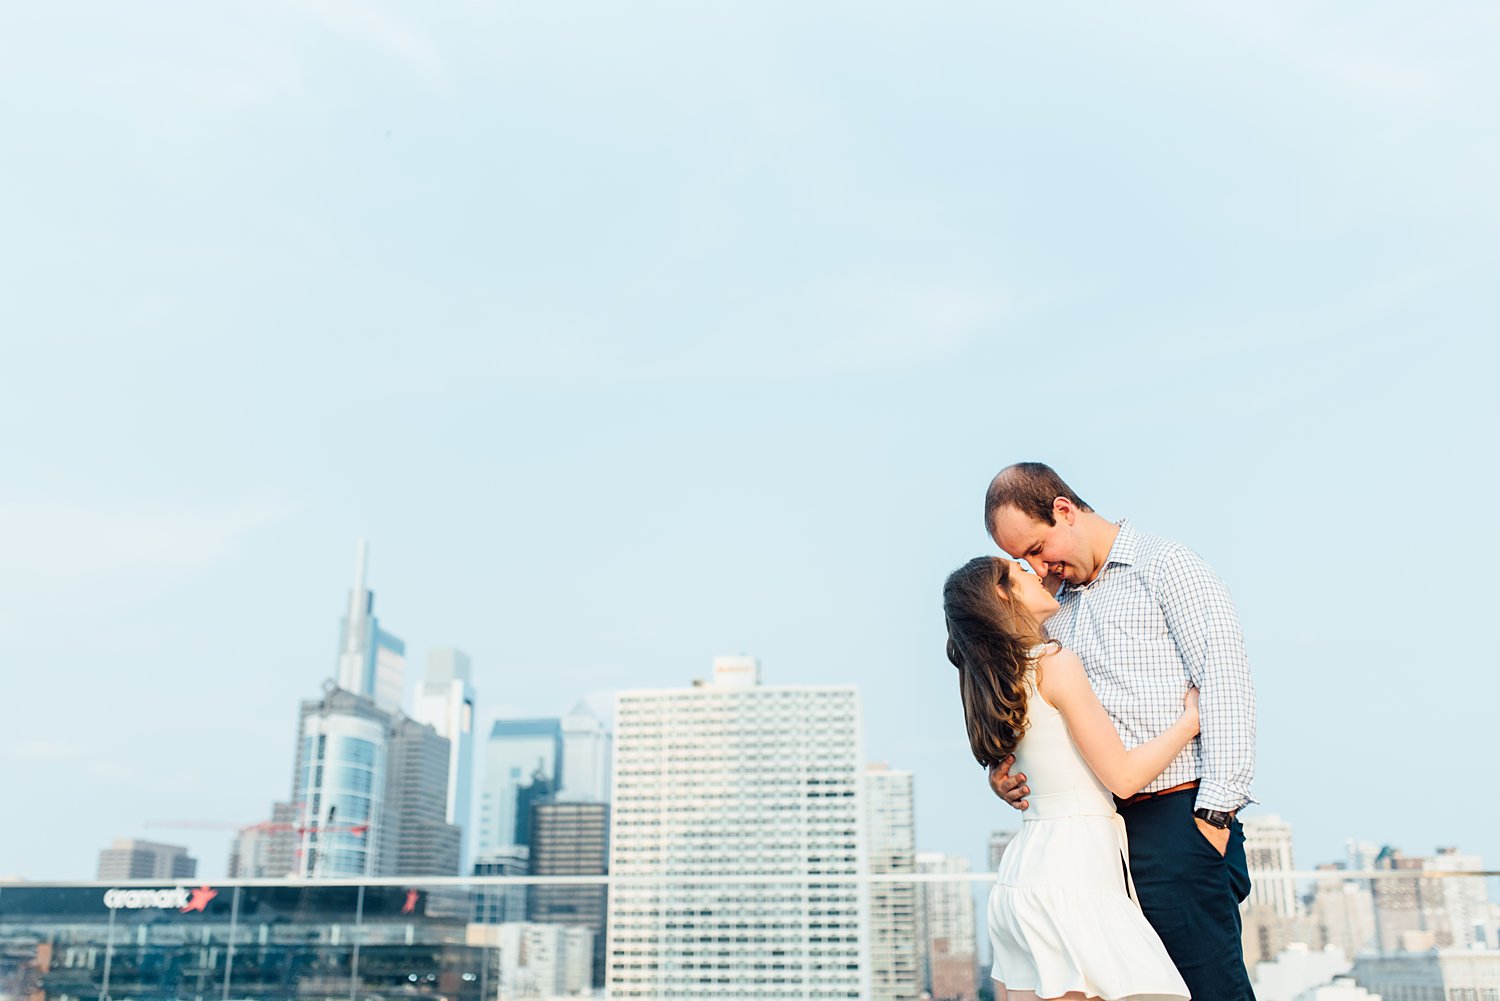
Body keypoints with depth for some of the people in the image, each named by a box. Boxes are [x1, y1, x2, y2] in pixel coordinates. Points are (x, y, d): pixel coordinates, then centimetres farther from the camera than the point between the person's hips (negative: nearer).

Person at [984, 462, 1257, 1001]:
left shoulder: (1165, 567, 1)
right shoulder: (1057, 611, 21)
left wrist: (1216, 812, -15)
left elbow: (1224, 684, -9)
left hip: (1178, 820, -6)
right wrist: (1002, 768, 7)